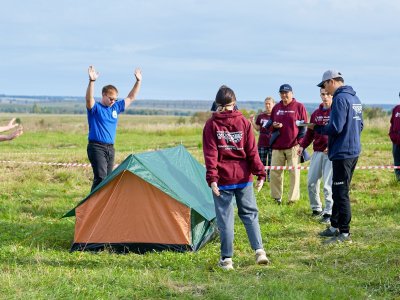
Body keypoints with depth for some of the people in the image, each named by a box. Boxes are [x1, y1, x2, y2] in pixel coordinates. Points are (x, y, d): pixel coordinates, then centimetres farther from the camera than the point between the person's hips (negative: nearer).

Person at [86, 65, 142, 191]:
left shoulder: (116, 108, 14)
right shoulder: (95, 108, -6)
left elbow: (131, 98, 22)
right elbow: (89, 98, -27)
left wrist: (138, 81, 16)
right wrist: (92, 81, -42)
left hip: (110, 148, 7)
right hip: (97, 147, -7)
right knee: (100, 176, -19)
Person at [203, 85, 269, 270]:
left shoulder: (211, 124, -4)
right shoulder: (244, 122, 1)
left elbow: (210, 154, -9)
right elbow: (252, 151, -1)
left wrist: (211, 177, -12)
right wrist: (260, 173, 0)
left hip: (223, 179, -2)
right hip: (243, 178, 2)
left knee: (225, 218, 3)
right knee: (249, 213, 13)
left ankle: (226, 259, 6)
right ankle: (259, 250, 2)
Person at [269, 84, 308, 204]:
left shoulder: (299, 107, 2)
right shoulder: (276, 107, 14)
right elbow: (270, 124, 21)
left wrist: (300, 142, -9)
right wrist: (273, 125, -4)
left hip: (293, 146, -4)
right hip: (277, 146, 4)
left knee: (294, 172, -2)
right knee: (274, 172, 2)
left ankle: (293, 198, 3)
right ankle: (277, 197, 12)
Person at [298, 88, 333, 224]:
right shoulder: (316, 113, 15)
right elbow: (310, 133, 19)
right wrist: (302, 145, 6)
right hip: (317, 152, 6)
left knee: (328, 184, -7)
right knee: (311, 182, 6)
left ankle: (329, 213, -1)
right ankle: (316, 209, 21)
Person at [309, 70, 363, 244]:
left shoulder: (340, 99, -16)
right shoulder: (355, 98, 14)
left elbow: (335, 128, -22)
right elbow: (359, 125, 20)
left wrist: (316, 128, -7)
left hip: (342, 153, -10)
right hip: (354, 150, 10)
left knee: (341, 193, -4)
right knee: (338, 191, 18)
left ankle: (344, 233, 0)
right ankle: (335, 227, 27)